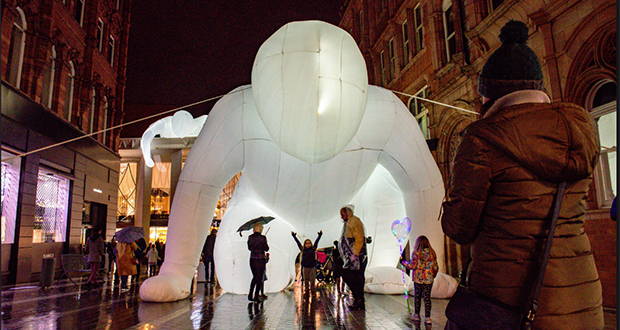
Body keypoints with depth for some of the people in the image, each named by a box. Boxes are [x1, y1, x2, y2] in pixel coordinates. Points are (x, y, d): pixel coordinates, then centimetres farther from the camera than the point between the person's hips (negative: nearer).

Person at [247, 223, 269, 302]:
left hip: (252, 259, 5)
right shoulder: (262, 238, -13)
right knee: (260, 278, 8)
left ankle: (250, 295, 18)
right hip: (260, 259, -5)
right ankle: (256, 296, 8)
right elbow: (266, 249, -6)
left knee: (255, 277, 19)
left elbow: (249, 248, 12)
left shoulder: (250, 237, 0)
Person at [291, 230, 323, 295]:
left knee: (312, 281, 2)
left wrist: (320, 235, -10)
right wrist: (294, 236, 7)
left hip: (312, 267, -1)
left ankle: (312, 291, 11)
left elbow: (316, 242, -3)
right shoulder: (302, 250, 4)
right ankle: (306, 291, 17)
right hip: (305, 267, 1)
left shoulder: (313, 249, 1)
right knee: (306, 281, 7)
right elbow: (298, 242, 6)